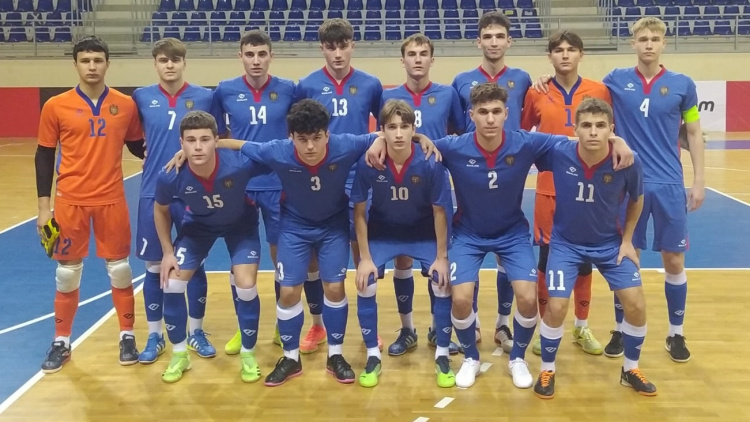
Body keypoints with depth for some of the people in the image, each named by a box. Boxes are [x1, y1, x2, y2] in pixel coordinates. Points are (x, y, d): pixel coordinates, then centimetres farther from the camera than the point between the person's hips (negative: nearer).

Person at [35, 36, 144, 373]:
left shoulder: (125, 104, 0)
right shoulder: (56, 106, -2)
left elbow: (137, 146, 12)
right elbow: (44, 157, 2)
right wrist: (44, 207, -1)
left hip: (112, 201, 1)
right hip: (70, 201, 0)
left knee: (119, 267, 8)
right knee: (67, 272, 9)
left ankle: (127, 336, 22)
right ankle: (61, 342, 23)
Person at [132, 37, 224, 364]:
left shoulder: (205, 98, -2)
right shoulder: (141, 97, 1)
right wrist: (149, 155, -1)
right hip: (153, 193, 1)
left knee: (195, 264, 8)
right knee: (154, 266, 8)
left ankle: (196, 331, 25)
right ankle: (155, 336, 22)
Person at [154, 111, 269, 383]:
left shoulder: (240, 164, -39)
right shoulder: (170, 177, -31)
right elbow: (160, 209, -6)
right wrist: (168, 252, -4)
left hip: (240, 224, -2)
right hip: (197, 225, 2)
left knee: (246, 286, -14)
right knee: (172, 284, -6)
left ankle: (248, 355, 10)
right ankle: (179, 355, 18)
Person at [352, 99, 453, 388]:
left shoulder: (430, 164, -25)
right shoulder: (368, 163, -23)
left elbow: (439, 211, -14)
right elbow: (360, 211, -12)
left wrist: (441, 257, -12)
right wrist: (365, 258, -13)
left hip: (424, 235, 0)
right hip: (382, 234, 1)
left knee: (444, 286, -15)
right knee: (365, 287, -15)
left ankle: (442, 356, 6)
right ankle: (373, 356, 6)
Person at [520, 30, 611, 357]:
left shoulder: (600, 91, 0)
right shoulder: (536, 93, 0)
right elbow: (520, 132, 11)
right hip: (550, 188, -1)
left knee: (584, 256, 10)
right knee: (547, 256, 4)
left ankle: (582, 328, 27)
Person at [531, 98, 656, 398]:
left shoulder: (627, 162, -21)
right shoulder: (558, 153, -24)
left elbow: (636, 200, 0)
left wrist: (627, 240, 2)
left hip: (611, 243, 2)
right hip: (566, 242, -1)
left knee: (636, 305, -3)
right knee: (556, 307, -11)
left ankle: (630, 369, 24)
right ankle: (547, 371, 14)